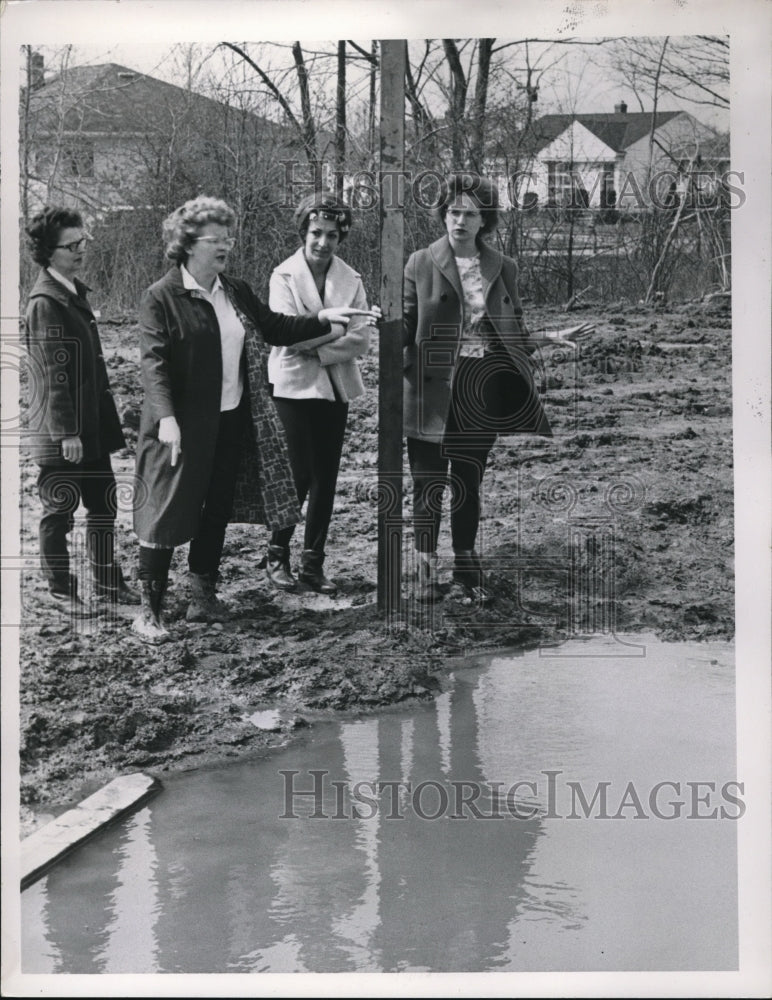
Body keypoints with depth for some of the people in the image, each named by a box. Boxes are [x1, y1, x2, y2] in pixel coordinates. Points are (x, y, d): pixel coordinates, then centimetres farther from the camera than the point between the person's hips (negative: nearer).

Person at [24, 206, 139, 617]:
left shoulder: (75, 291, 12)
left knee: (103, 503, 13)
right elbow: (54, 376, -18)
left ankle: (107, 580, 26)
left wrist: (108, 421, 17)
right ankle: (60, 590, 17)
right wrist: (66, 433, -19)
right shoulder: (45, 303, -15)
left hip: (92, 425, 8)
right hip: (61, 432, -8)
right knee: (60, 510, 4)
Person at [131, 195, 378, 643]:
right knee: (169, 513, -2)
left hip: (232, 422, 7)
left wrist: (324, 320, 6)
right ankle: (150, 610, 8)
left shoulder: (237, 291, 10)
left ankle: (203, 596, 28)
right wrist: (166, 417, -28)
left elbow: (275, 327, 18)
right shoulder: (162, 297, -9)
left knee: (218, 510, 14)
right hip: (184, 426, -6)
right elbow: (154, 362, -17)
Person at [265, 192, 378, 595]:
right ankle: (277, 554, 13)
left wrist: (317, 349, -14)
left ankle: (313, 563, 16)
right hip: (295, 385, -4)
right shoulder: (284, 276, -4)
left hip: (335, 388, 4)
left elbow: (361, 342, -4)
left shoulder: (351, 279, 4)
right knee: (301, 475, -6)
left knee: (326, 479, 5)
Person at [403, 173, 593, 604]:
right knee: (429, 486, 3)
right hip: (434, 392, -2)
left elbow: (514, 337, 11)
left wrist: (552, 338, -2)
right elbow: (406, 327, 1)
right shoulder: (421, 263, 0)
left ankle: (467, 570, 20)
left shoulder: (503, 268, 8)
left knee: (470, 486, 10)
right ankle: (426, 570, 15)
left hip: (481, 392, 2)